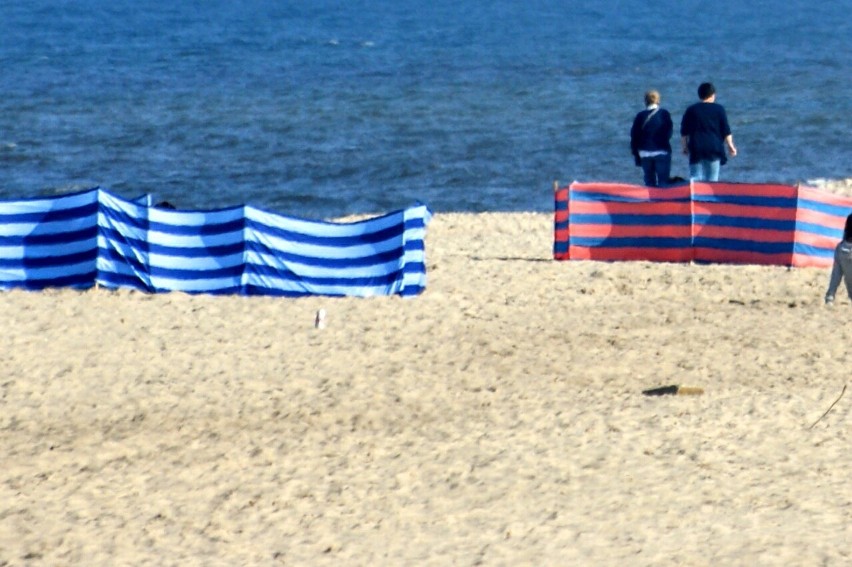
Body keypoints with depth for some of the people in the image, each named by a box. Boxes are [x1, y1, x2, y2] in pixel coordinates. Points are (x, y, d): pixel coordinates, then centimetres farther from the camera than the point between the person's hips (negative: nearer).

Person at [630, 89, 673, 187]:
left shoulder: (640, 116, 1)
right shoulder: (664, 114, -4)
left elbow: (634, 136, 2)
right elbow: (669, 132, 1)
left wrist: (636, 153, 10)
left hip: (645, 154, 2)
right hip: (662, 152, -2)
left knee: (649, 183, 8)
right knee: (663, 182, -2)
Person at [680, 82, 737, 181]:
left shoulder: (691, 110, 7)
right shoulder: (719, 109, 3)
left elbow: (684, 132, 8)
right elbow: (726, 131, 2)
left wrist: (685, 147, 19)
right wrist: (730, 146, 11)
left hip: (696, 150, 1)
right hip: (714, 149, -1)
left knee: (695, 180, -1)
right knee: (712, 180, 4)